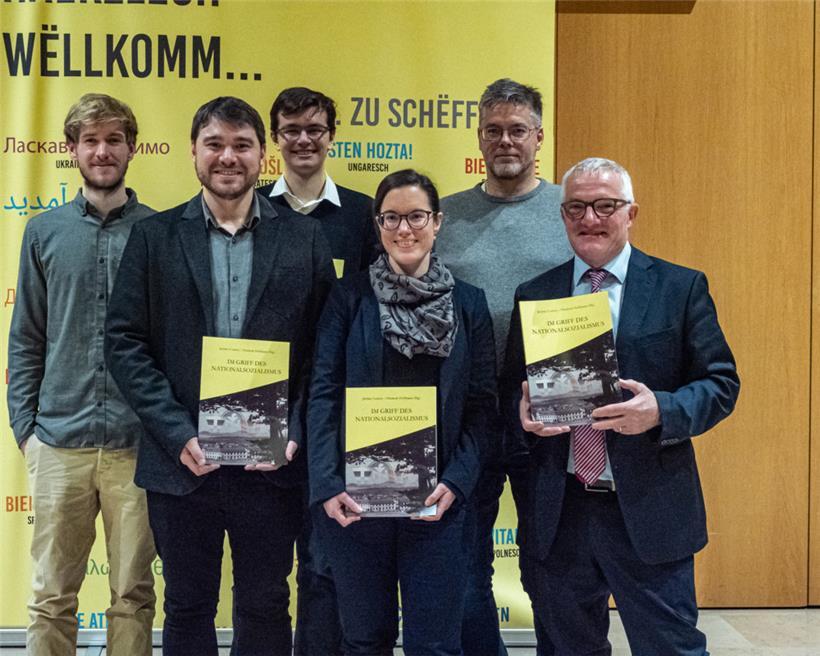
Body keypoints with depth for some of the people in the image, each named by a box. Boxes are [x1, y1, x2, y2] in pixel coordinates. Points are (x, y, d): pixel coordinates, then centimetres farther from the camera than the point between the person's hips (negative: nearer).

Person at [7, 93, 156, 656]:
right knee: (52, 596, 9)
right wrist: (25, 426, 2)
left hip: (138, 444, -1)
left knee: (133, 595, 9)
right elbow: (26, 340, 9)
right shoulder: (46, 231, 7)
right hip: (59, 442, 1)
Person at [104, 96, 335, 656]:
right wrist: (179, 435, -11)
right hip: (181, 460, 1)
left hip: (272, 463, 0)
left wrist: (293, 434, -9)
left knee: (265, 610, 11)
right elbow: (124, 342, -1)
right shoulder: (155, 237, 3)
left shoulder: (305, 239, 3)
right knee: (187, 609, 14)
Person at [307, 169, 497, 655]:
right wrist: (327, 485, -11)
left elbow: (482, 405, 3)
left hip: (438, 499, 0)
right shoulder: (350, 297, 2)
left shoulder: (469, 303, 5)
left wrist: (456, 482, -10)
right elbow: (324, 394, -2)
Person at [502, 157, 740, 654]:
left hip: (649, 513, -3)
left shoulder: (682, 288, 0)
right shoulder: (534, 296, 8)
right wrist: (524, 410, -12)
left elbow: (721, 383, -2)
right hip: (559, 513, 3)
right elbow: (511, 388, 12)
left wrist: (661, 411, -21)